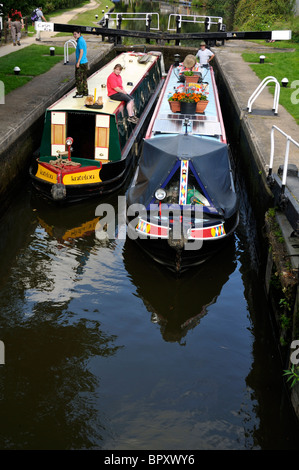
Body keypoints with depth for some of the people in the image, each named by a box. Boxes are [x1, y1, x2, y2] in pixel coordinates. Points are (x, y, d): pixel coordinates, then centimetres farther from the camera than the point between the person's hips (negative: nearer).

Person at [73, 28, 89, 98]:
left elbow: (81, 52, -20)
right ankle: (85, 92, 21)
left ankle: (80, 93, -2)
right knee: (84, 78, 15)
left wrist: (78, 62, -20)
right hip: (85, 62, 10)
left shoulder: (80, 41, -15)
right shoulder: (82, 40, 14)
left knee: (79, 79, -5)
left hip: (81, 63, -10)